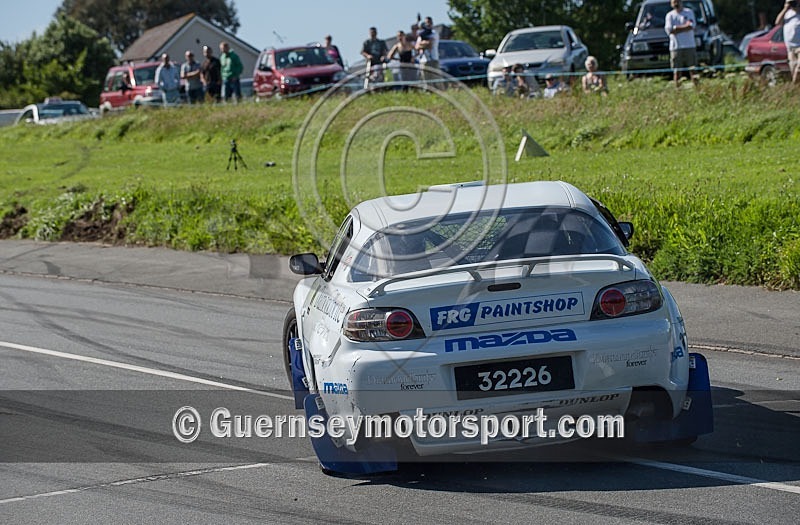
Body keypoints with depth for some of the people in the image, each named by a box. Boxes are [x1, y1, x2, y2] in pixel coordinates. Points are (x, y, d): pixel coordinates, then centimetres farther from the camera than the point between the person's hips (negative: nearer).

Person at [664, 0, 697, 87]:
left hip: (689, 46, 0)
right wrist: (685, 26, -5)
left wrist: (677, 28, -9)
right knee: (677, 70, -4)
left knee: (692, 69, -4)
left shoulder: (689, 12, 9)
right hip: (675, 47, 0)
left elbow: (691, 26, -7)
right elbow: (669, 30, -6)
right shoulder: (669, 15, 10)